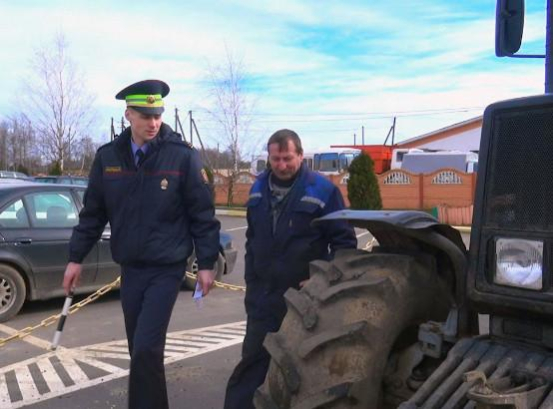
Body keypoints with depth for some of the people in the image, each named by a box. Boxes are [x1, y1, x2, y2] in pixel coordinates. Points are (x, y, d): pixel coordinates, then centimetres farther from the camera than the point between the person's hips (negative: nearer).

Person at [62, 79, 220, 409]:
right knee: (140, 350, 14)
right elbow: (93, 212, 9)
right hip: (130, 268, 4)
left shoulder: (183, 156, -10)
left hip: (167, 268, -4)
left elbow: (202, 213, -6)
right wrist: (76, 257, 10)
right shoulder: (108, 157, 0)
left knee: (146, 349, -10)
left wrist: (206, 263, -6)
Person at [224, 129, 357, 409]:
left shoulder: (322, 190, -11)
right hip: (263, 296, 4)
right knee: (252, 361, 9)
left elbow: (344, 241, -8)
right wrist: (251, 278, 14)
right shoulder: (259, 188, 6)